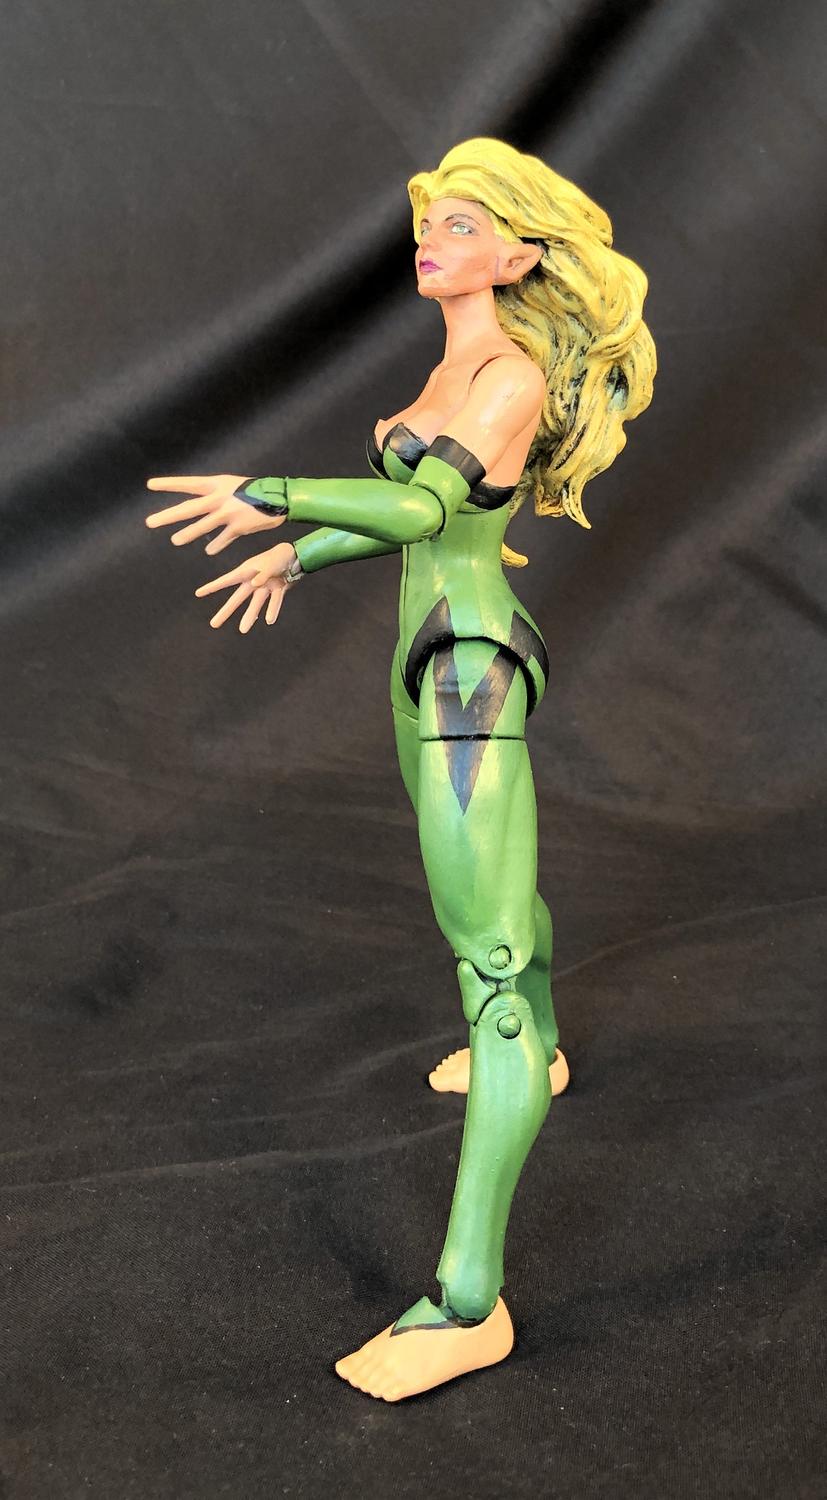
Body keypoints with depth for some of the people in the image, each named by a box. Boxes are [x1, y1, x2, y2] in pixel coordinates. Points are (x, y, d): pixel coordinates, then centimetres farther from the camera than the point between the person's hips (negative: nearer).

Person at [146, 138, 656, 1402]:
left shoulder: (513, 374, -17)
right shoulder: (460, 363, 13)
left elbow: (425, 506, -33)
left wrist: (276, 498, -46)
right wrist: (298, 557, 29)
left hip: (473, 675, -10)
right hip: (436, 664, 11)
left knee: (489, 959, -15)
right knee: (501, 890, 31)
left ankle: (468, 1302, -15)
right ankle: (537, 1054, 59)